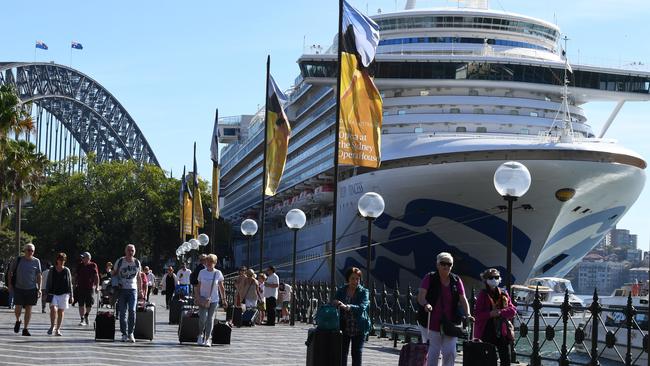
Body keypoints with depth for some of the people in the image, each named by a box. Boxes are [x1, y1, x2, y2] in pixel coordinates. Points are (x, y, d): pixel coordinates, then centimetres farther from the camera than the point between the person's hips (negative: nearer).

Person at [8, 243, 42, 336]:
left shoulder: (36, 261, 4)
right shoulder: (18, 260, 2)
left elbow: (39, 276, 7)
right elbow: (11, 272, 10)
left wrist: (39, 289, 0)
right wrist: (10, 284, 2)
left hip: (31, 289, 1)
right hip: (19, 288, -1)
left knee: (28, 309, 1)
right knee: (18, 308, -7)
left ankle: (25, 329, 10)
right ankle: (18, 321, 25)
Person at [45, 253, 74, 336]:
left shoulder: (66, 271, 4)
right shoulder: (51, 271, 4)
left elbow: (70, 284, 8)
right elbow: (48, 283, 9)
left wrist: (71, 296, 5)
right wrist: (47, 294, 2)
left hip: (63, 294, 1)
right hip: (53, 293, -1)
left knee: (61, 311, 3)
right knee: (53, 309, -20)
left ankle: (57, 329, 12)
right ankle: (52, 326, -5)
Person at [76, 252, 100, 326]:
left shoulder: (93, 265, -1)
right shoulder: (80, 265, 8)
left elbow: (96, 277, 2)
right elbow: (77, 276, 16)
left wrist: (97, 286, -3)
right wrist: (76, 285, 13)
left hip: (90, 288, -2)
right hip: (80, 288, 2)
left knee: (89, 305, 1)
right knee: (81, 305, -2)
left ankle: (86, 316, 27)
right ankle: (82, 319, 3)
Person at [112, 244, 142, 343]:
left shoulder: (137, 262, 8)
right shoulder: (120, 261, 2)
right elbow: (114, 274, 9)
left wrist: (140, 289, 15)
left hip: (132, 290, 1)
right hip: (121, 290, 0)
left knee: (132, 311, -13)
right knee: (122, 313, 1)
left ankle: (130, 333, -2)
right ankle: (124, 334, 9)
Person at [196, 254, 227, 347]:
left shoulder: (218, 273, -1)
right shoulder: (202, 272, 1)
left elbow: (221, 288, 5)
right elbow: (198, 286, 7)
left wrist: (224, 300, 3)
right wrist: (198, 297, -3)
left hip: (214, 299, 0)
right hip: (203, 298, 0)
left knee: (210, 319, 1)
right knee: (203, 317, -14)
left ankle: (207, 339, 10)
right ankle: (200, 335, 9)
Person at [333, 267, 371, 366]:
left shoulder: (364, 292, -3)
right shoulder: (341, 290, 5)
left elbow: (362, 307, -18)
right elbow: (334, 304, 0)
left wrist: (346, 307, -33)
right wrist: (334, 303, -25)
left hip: (359, 329, -2)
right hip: (344, 327, 2)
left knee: (357, 354, 1)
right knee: (342, 354, 2)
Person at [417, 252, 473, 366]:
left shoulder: (456, 281, 8)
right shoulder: (429, 278, -2)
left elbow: (463, 299, 4)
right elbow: (421, 296, -11)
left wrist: (468, 314, -11)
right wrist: (426, 304, -32)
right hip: (431, 323, -3)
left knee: (450, 353, -1)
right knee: (432, 354, 0)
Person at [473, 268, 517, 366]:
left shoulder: (504, 294, 8)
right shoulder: (483, 295, -2)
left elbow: (513, 310, 0)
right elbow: (477, 313, -7)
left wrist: (500, 312, -17)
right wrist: (490, 314, -22)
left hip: (502, 331, 3)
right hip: (486, 332, -3)